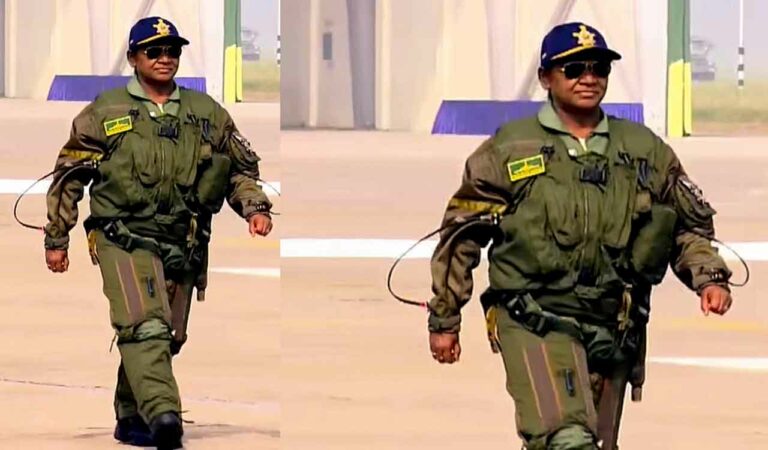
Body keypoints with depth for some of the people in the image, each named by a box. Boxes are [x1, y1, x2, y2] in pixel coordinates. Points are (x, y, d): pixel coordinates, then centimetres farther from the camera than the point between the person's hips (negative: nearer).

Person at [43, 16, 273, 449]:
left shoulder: (207, 113, 13)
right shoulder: (105, 112, 5)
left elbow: (241, 168, 21)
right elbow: (69, 176, 10)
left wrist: (255, 207, 2)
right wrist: (56, 239, 8)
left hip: (184, 246, 4)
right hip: (125, 238, -4)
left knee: (168, 339, 8)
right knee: (146, 326, -22)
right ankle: (162, 414, -37)